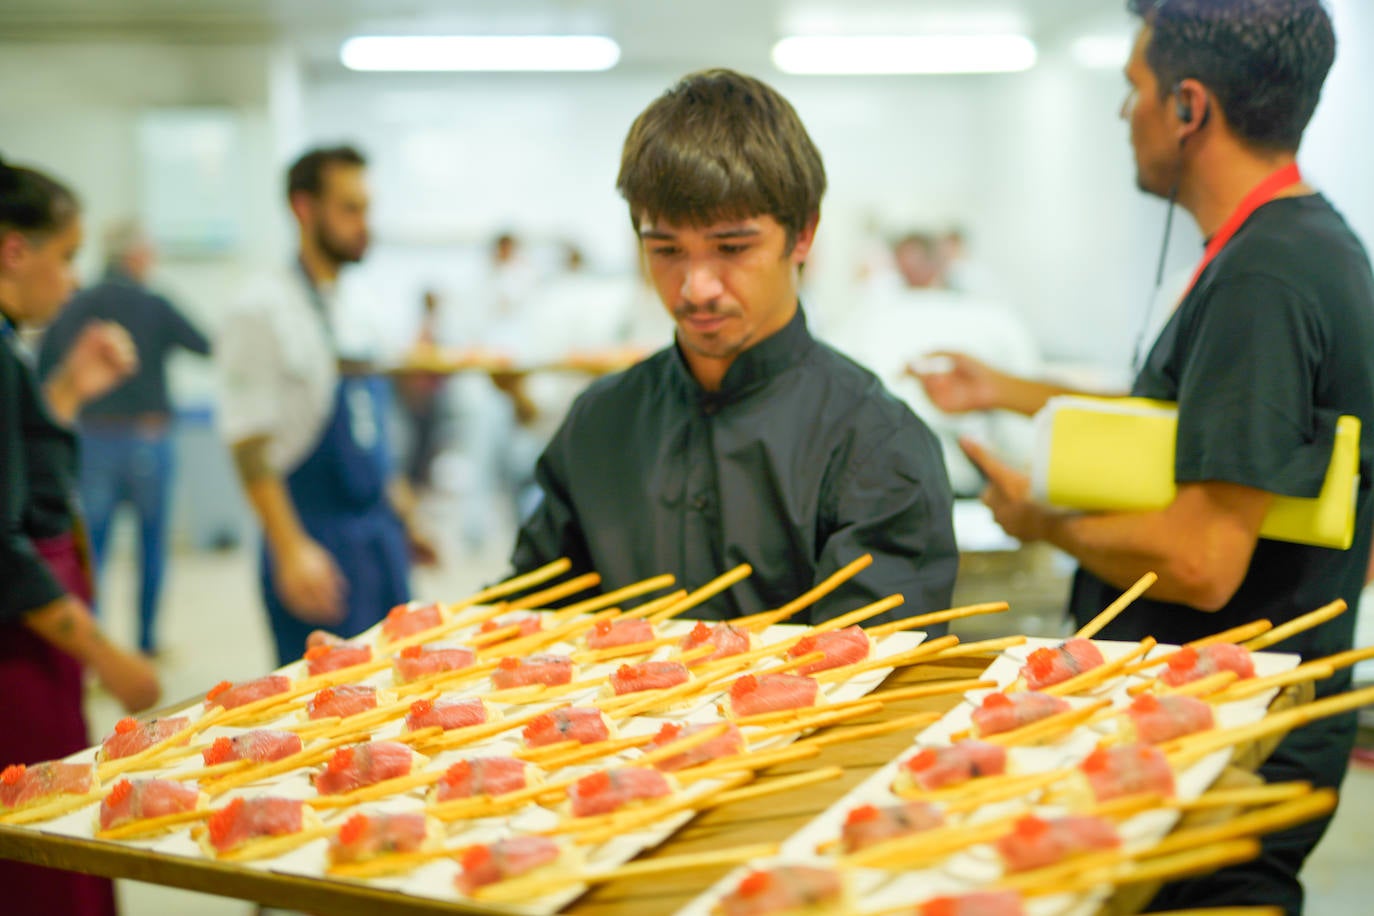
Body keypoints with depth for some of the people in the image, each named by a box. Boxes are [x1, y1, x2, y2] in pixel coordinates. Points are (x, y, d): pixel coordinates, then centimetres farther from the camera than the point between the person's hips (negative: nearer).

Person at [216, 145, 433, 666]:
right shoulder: (264, 312, -12)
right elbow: (249, 446, -16)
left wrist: (401, 513, 17)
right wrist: (292, 550, -22)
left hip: (380, 534, 8)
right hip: (316, 540, -7)